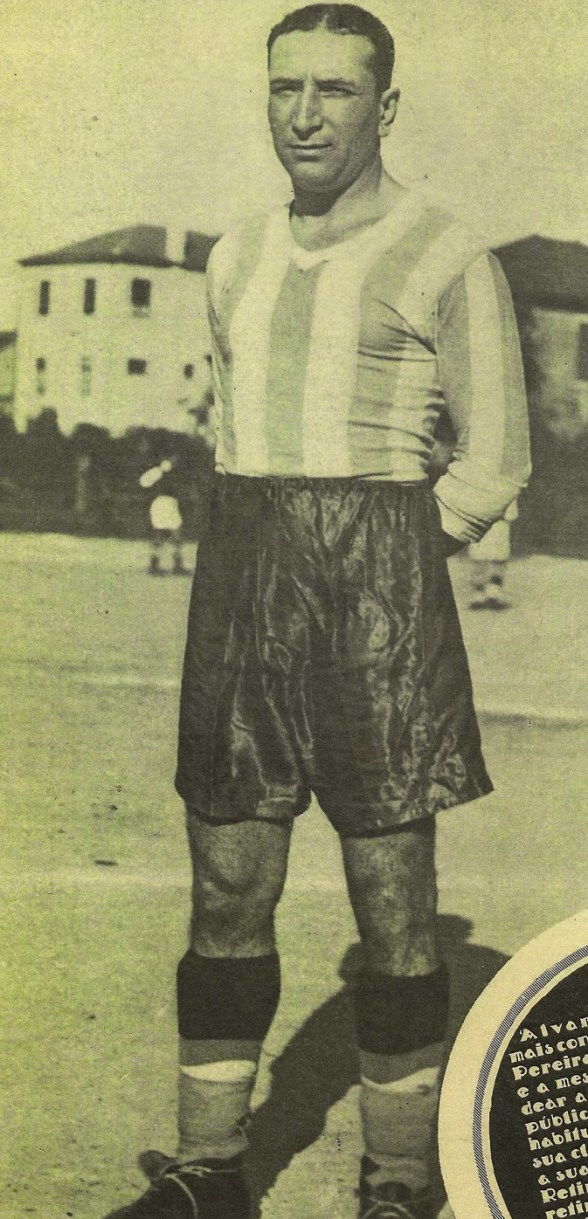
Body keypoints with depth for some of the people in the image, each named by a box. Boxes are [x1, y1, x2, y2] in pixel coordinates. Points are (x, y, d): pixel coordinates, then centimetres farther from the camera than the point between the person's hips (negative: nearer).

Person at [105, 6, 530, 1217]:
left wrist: (374, 562, -3)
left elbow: (493, 465, -1)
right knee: (228, 889, 6)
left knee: (390, 892, 0)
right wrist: (271, 560, 13)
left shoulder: (447, 258, -2)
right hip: (241, 574, 5)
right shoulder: (237, 261, 15)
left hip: (377, 582, -5)